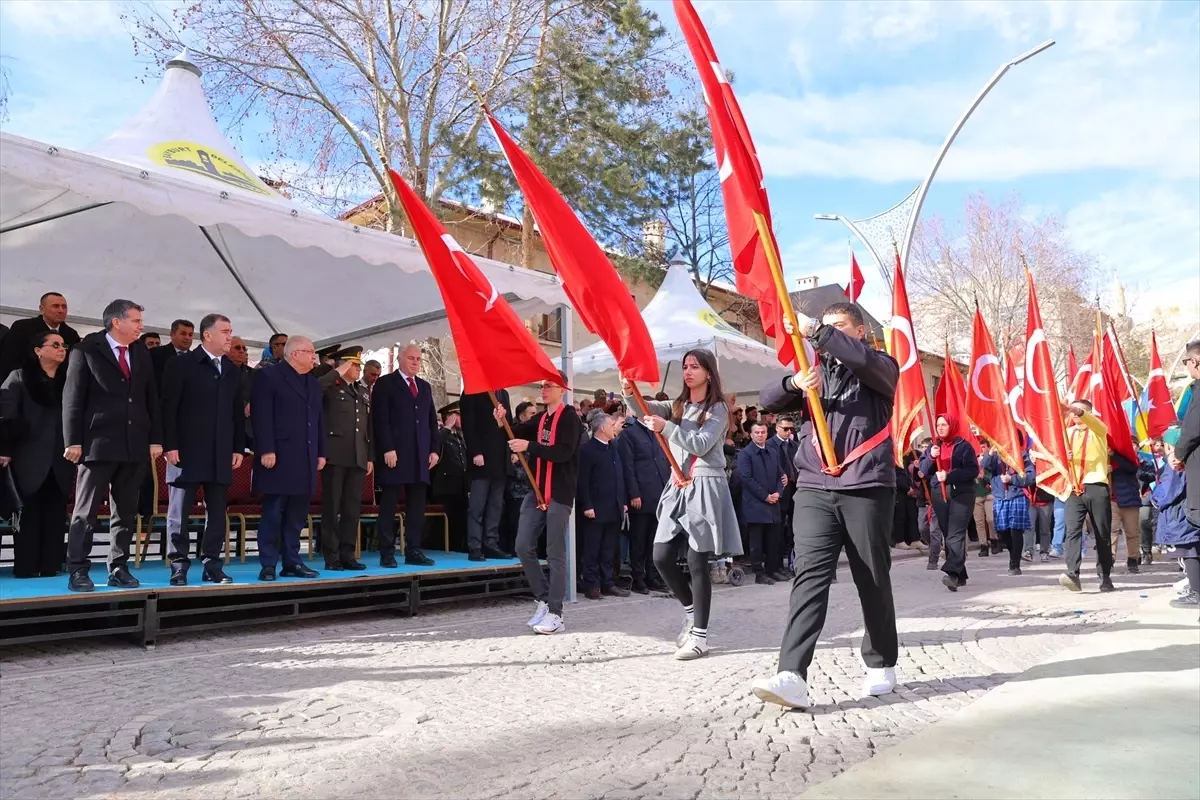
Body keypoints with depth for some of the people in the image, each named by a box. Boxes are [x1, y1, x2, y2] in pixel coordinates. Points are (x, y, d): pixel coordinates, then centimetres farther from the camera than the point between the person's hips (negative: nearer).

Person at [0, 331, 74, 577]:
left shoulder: (68, 380, 11)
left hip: (60, 460, 3)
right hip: (30, 459, -3)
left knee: (55, 514, 4)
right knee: (28, 513, 1)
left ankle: (51, 566, 9)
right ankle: (25, 567, 6)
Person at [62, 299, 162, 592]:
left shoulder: (142, 353, 12)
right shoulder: (86, 351, 0)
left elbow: (151, 398, 12)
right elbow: (73, 399, -3)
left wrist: (156, 438, 6)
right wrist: (73, 441, -9)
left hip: (135, 445, 5)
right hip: (98, 443, -5)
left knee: (126, 511, 8)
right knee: (86, 511, 0)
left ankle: (118, 569, 16)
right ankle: (78, 571, 5)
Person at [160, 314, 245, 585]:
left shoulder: (232, 371, 13)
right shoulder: (181, 364, -2)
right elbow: (168, 408, -6)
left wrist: (238, 448, 8)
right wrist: (170, 446, -12)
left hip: (222, 454, 5)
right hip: (187, 451, -4)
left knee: (217, 511, 6)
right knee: (179, 511, 1)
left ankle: (212, 564, 12)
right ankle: (179, 566, 8)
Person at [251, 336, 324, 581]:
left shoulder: (313, 383, 20)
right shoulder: (269, 376, -3)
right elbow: (261, 415, -11)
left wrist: (321, 452, 14)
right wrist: (266, 450, -18)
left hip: (305, 459, 7)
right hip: (279, 457, -7)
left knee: (297, 515, 8)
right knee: (273, 513, -3)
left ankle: (291, 562, 14)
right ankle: (268, 564, 2)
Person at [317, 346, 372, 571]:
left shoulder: (363, 392, 20)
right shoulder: (331, 387, 2)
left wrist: (370, 456, 13)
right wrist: (337, 373, -13)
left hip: (358, 457, 6)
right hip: (335, 455, -6)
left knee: (353, 507, 6)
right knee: (332, 506, -1)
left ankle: (347, 554, 11)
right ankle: (331, 556, 4)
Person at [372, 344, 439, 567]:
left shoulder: (425, 387, 19)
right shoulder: (385, 383, 1)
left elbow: (432, 420, 18)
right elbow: (380, 419, -8)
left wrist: (434, 449, 8)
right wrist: (387, 449, -16)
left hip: (420, 455, 6)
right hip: (394, 454, -6)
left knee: (417, 505, 5)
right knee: (389, 505, -1)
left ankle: (413, 550, 10)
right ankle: (387, 553, 3)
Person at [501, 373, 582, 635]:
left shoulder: (570, 417, -7)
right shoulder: (540, 418, 15)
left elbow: (564, 452, -20)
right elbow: (517, 434, 14)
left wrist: (529, 446, -24)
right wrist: (502, 422, -6)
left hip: (559, 494, -7)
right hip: (537, 491, 7)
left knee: (555, 554, -3)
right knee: (523, 547, 4)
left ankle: (555, 613, 3)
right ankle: (542, 599, 19)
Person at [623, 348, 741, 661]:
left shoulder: (718, 409, -2)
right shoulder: (677, 406, 16)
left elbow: (701, 445, -15)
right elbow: (648, 408, 2)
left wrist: (666, 427, -24)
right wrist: (631, 394, -19)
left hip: (705, 487, -6)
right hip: (678, 488, 6)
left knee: (697, 562, -5)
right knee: (662, 557, 2)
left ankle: (700, 635, 4)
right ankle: (691, 610, 25)